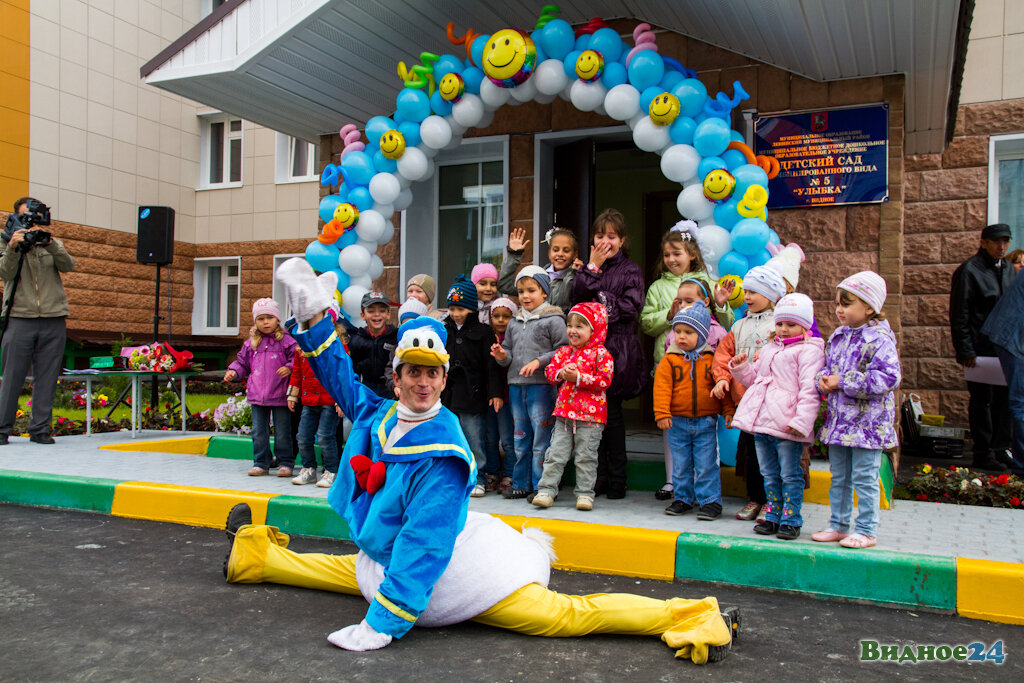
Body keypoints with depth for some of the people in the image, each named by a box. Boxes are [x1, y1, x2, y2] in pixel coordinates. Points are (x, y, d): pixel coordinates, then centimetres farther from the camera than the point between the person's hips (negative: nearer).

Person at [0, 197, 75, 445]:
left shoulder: (53, 244, 14)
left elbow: (68, 265, -6)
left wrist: (50, 243, -21)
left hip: (53, 320, 1)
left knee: (46, 378, 2)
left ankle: (40, 429, 9)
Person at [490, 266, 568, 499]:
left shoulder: (553, 320, -4)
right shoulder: (514, 323, 15)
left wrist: (539, 361, -16)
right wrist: (502, 356, -1)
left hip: (542, 386, -6)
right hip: (516, 386, 7)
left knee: (542, 439, -4)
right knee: (520, 439, 13)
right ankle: (521, 484, 23)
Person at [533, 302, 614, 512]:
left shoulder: (600, 353, -6)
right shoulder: (563, 352, 11)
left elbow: (605, 380, -13)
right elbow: (549, 371, 11)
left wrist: (579, 377, -19)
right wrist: (561, 374, -10)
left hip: (590, 414, -4)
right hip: (564, 412, 5)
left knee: (585, 456, 3)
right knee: (556, 453, 5)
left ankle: (585, 494, 13)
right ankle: (546, 490, 9)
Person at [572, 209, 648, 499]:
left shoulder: (630, 270, 5)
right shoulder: (588, 268, 17)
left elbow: (630, 307, -7)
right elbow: (578, 296, 0)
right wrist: (592, 266, -4)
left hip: (617, 348, -4)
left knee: (611, 412, -3)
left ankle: (617, 478, 8)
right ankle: (599, 476, 15)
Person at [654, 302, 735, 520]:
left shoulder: (711, 359, 0)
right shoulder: (669, 360, -3)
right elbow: (661, 387, -7)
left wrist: (728, 411, 0)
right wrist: (662, 414, -14)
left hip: (706, 422, -1)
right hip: (677, 422, 1)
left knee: (706, 465, 2)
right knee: (681, 465, 11)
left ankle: (710, 501, 12)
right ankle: (682, 498, 25)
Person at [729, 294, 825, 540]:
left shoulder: (808, 351, -6)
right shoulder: (769, 350, 18)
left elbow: (809, 389, -14)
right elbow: (754, 378, 28)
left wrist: (801, 421, -22)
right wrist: (741, 367, 8)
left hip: (787, 427, -7)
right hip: (761, 423, 8)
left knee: (790, 475, 2)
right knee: (770, 474, 15)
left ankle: (791, 520, 12)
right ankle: (773, 516, 26)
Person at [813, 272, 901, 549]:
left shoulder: (879, 340, -14)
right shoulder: (837, 337, 9)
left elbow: (887, 378, -23)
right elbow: (827, 368, 19)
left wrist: (842, 382, -22)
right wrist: (822, 380, -6)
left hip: (866, 422, -7)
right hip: (838, 420, 8)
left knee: (864, 478, 1)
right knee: (839, 477, 16)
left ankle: (866, 531, 13)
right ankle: (838, 526, 27)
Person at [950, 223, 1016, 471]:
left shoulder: (1009, 269, 13)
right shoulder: (968, 271, -8)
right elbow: (959, 315, -10)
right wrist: (966, 352, -14)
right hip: (981, 348, -6)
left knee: (1005, 400, 9)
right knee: (982, 401, 0)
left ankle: (1000, 450, 19)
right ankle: (983, 454, 8)